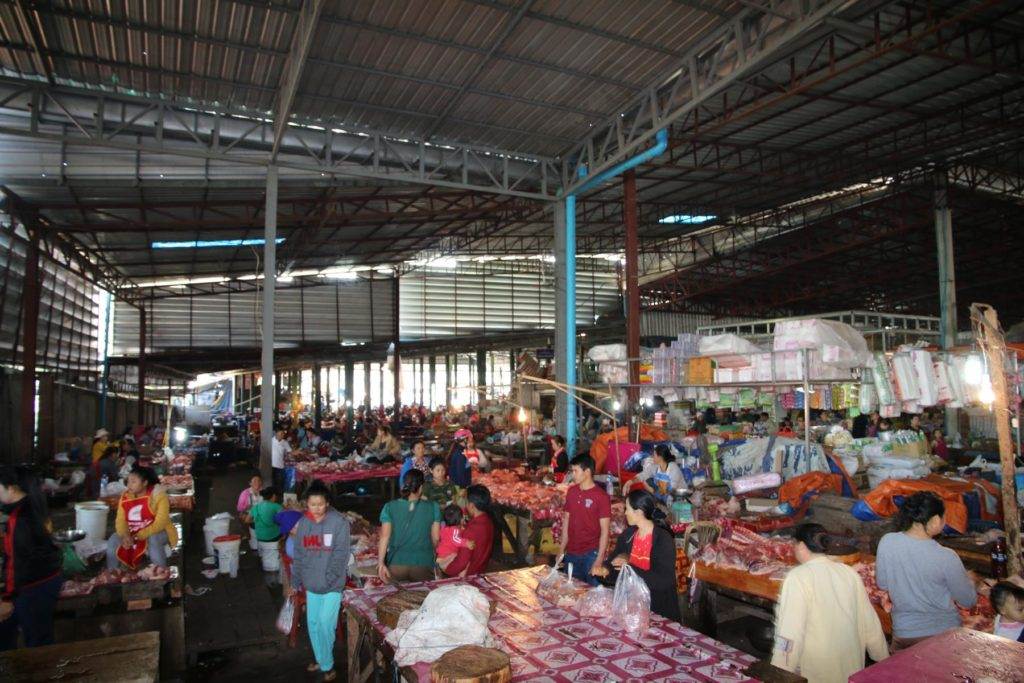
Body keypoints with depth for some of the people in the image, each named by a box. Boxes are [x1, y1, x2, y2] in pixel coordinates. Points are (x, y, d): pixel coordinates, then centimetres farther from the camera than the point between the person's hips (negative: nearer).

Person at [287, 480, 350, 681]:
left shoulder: (339, 522, -14)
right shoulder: (303, 523, 1)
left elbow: (341, 555, -14)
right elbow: (298, 554, 8)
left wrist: (328, 580, -17)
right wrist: (295, 582, 10)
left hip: (332, 584, -5)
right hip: (311, 583, 5)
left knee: (325, 624, -4)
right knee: (313, 624, 14)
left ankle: (327, 664, 16)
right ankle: (321, 660, 33)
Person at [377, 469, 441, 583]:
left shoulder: (390, 507, -3)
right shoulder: (433, 507, -4)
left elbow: (385, 536, -7)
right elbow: (436, 538, 0)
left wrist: (381, 563, -5)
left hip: (396, 564, 1)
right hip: (423, 565, -1)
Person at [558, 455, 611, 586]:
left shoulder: (601, 496, -12)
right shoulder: (571, 491, 5)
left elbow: (605, 530, -11)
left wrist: (599, 559, -15)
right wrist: (561, 549, 10)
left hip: (591, 554, -5)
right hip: (571, 553, 5)